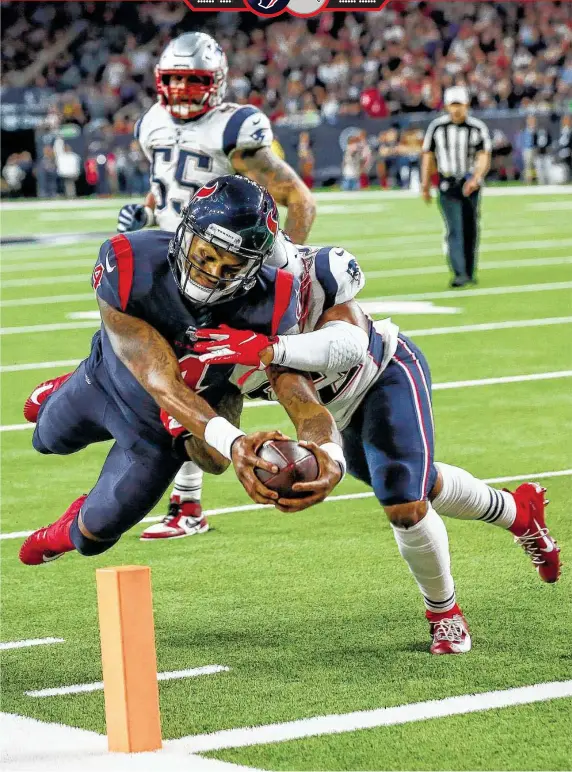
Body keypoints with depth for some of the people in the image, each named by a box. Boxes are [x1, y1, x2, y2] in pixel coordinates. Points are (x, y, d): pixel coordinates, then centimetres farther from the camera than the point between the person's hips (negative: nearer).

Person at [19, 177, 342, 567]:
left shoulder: (269, 308, -38)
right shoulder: (128, 268, -43)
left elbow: (304, 402, -41)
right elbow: (163, 383, -47)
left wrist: (330, 455, -66)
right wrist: (231, 442, -65)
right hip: (109, 380, 0)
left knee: (95, 534, 16)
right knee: (50, 438, 33)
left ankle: (74, 532, 54)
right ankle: (60, 394, 69)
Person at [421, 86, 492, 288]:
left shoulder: (477, 128, -3)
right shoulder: (437, 127, -1)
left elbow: (484, 157, -8)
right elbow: (428, 156, 7)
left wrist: (476, 179, -25)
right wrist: (425, 185, 6)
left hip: (470, 184, 1)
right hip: (447, 185, -1)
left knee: (470, 231, 8)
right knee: (455, 229, -13)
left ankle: (469, 273, 20)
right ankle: (460, 274, -20)